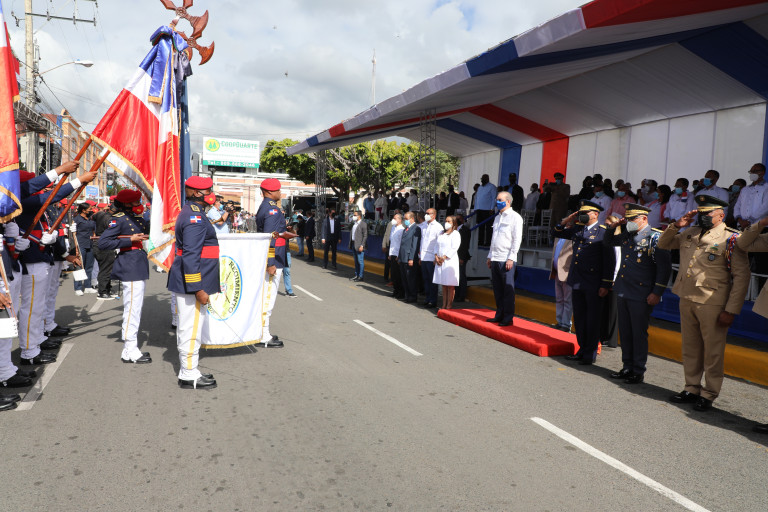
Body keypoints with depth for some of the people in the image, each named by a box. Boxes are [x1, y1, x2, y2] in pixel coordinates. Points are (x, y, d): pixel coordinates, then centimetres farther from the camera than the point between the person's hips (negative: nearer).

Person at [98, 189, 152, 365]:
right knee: (132, 308, -6)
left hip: (140, 267, 9)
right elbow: (103, 243, -16)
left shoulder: (137, 218, 15)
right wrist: (130, 240, -18)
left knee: (136, 309, 14)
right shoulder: (118, 219, -10)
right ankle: (130, 352, 1)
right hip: (129, 267, -9)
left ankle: (131, 349, 23)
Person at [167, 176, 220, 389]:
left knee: (188, 328, 17)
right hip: (192, 283, -11)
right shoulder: (195, 216, -17)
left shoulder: (191, 213, 16)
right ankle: (189, 376, 5)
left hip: (186, 282, 11)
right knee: (191, 329, -3)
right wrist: (198, 288, -25)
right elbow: (190, 256, -24)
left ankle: (187, 371, 28)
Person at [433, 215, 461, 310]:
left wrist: (444, 257, -14)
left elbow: (454, 248, -12)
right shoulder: (441, 234, 18)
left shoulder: (455, 234, -3)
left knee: (450, 286, -5)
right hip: (440, 262, 7)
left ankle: (449, 305, -2)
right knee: (443, 286, 8)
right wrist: (436, 257, -1)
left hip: (449, 262, -6)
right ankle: (444, 305, 12)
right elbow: (437, 246, 15)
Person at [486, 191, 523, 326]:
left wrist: (511, 258, -15)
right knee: (497, 288, 10)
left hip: (506, 259, -7)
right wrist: (490, 256, 19)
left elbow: (517, 239, -9)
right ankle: (499, 315, 18)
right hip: (495, 259, 7)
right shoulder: (497, 218, 20)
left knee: (508, 289, -5)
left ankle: (508, 318, 0)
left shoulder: (515, 217, -3)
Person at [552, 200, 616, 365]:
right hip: (577, 283, 7)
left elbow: (610, 261, -9)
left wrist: (606, 285, -12)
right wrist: (566, 221, 6)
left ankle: (590, 354, 15)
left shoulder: (603, 232, -7)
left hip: (594, 286, -6)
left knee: (592, 320, 4)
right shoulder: (576, 231, 12)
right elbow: (555, 233, 24)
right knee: (579, 318, 13)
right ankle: (583, 349, 26)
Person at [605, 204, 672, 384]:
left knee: (639, 333, 2)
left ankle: (638, 372, 13)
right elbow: (608, 241, 30)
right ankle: (627, 367, 25)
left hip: (641, 296, -7)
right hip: (622, 293, 7)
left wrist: (657, 293, -15)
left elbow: (664, 268, -12)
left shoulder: (655, 237, -10)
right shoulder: (627, 236, 11)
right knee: (625, 332, 13)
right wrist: (612, 227, 9)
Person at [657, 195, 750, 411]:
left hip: (712, 304, -6)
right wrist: (676, 226, 6)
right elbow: (663, 244, 25)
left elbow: (741, 277, -9)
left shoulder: (731, 239, -8)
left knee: (712, 351, 4)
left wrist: (731, 310, -13)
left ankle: (708, 394, 16)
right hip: (686, 300, 6)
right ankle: (692, 388, 27)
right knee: (690, 348, 15)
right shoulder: (689, 234, 11)